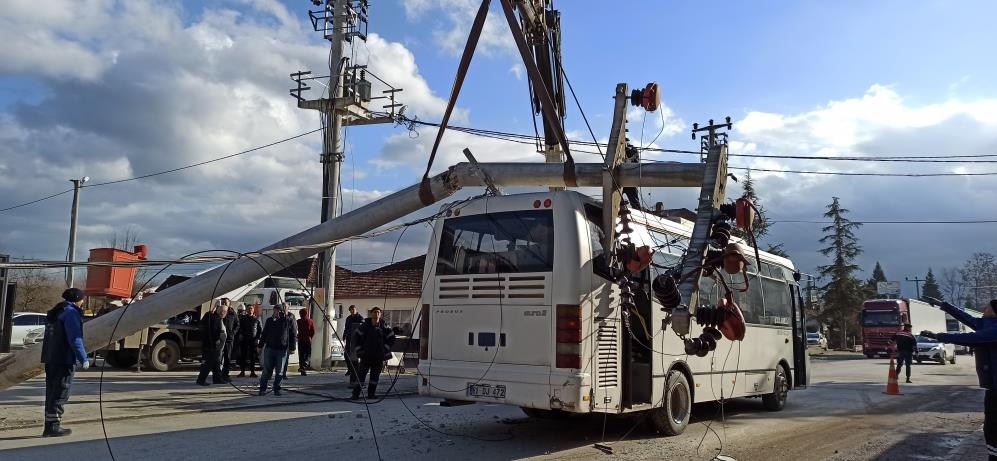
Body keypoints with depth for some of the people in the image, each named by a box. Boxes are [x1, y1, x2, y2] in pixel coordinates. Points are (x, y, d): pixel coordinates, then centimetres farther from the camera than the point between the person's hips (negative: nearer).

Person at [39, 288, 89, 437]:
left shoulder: (54, 313, 19)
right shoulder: (71, 312, -11)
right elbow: (74, 338, -19)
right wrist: (83, 358, -17)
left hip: (50, 358, 9)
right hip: (65, 359, -9)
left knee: (52, 392, 12)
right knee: (61, 393, -5)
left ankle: (49, 426, 15)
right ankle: (54, 426, -5)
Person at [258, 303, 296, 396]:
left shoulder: (289, 321, 1)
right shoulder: (270, 320, 7)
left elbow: (292, 335, 3)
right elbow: (264, 334, 13)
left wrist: (291, 348, -1)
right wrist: (260, 346, 10)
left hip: (282, 350, -1)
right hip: (269, 348, 1)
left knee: (279, 372, 3)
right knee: (266, 371, 2)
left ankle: (277, 389, 13)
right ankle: (262, 389, 11)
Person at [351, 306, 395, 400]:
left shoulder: (384, 326, 1)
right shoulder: (365, 325, -1)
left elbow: (391, 338, 10)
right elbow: (356, 336, 6)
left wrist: (385, 349, 3)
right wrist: (359, 350, 1)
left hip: (379, 356, 1)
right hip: (366, 355, -1)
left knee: (375, 375, 6)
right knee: (361, 374, -4)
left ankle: (371, 394, 15)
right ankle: (356, 394, 0)